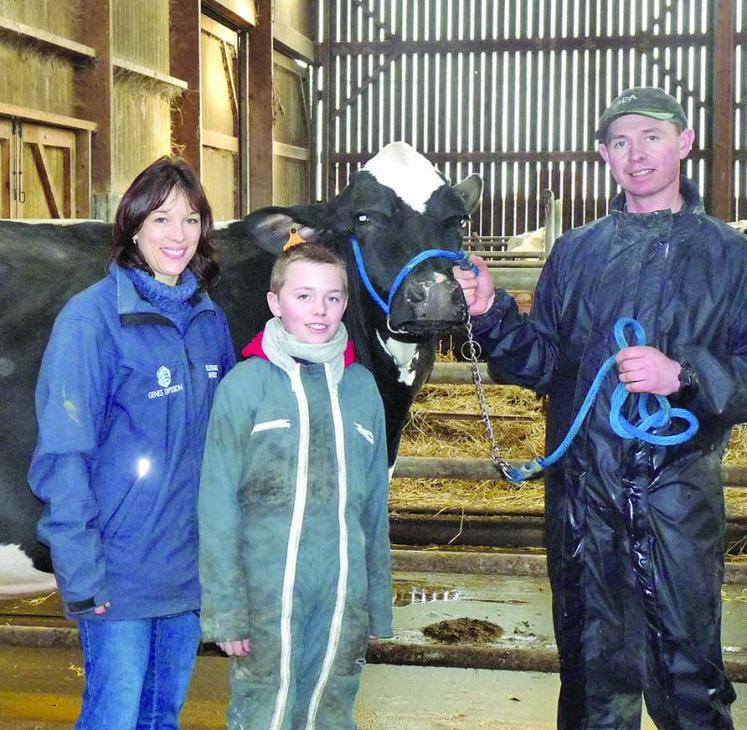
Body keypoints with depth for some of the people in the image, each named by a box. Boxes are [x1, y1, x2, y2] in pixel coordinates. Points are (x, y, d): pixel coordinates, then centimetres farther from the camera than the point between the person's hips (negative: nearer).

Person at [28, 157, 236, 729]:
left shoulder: (209, 319, 6)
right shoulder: (92, 317, -12)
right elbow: (62, 456, -14)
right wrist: (80, 573, -17)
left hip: (190, 566, 6)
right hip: (120, 572, -6)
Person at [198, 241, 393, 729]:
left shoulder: (361, 386, 7)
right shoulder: (246, 383, -4)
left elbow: (375, 503, 12)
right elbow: (218, 504, -5)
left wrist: (378, 605, 12)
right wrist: (226, 608, -8)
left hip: (344, 597, 4)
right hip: (268, 595, -3)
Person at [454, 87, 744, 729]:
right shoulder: (575, 253, 11)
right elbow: (541, 365, 9)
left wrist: (683, 374, -21)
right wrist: (492, 315, -7)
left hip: (679, 493, -2)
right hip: (583, 491, 3)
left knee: (688, 675, 2)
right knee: (594, 674, 14)